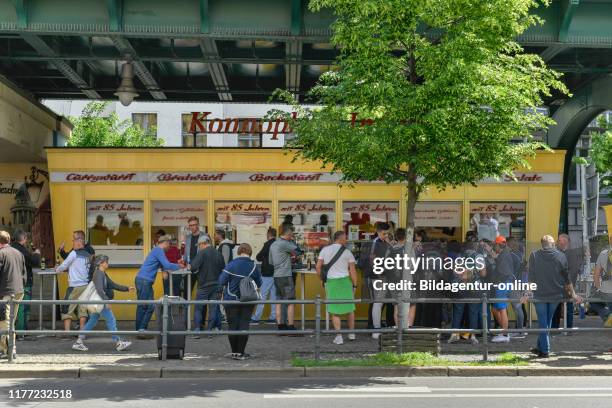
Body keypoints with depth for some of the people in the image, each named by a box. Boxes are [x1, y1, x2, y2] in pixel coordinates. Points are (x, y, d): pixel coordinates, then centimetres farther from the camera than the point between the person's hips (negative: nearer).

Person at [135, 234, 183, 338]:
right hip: (143, 280, -10)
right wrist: (179, 266, -1)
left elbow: (163, 266, 27)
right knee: (142, 306, -4)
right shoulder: (159, 250, -10)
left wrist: (177, 264, 19)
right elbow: (167, 266, -17)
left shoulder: (157, 250, 21)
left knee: (150, 306, 10)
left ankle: (142, 329, 14)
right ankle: (140, 331, 0)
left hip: (146, 281, 10)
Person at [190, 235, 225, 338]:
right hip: (216, 286, 4)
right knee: (213, 308, 8)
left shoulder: (202, 253, -11)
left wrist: (194, 271, 3)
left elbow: (194, 267, -18)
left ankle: (197, 330, 2)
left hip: (204, 285, -4)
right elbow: (223, 268, 9)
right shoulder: (218, 254, 5)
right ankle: (210, 330, 9)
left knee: (199, 308, 5)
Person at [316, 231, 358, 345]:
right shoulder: (347, 252, -1)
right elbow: (353, 271, -2)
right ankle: (351, 333, 22)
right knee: (349, 308, 15)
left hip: (331, 282, 1)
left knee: (335, 310, 5)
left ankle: (339, 337, 0)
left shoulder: (325, 249, 2)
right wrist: (354, 285, 7)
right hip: (345, 281, 0)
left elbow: (318, 267, -1)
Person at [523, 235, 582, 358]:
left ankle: (544, 350, 4)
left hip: (540, 294, -2)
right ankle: (541, 347, 23)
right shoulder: (561, 256, -1)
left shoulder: (534, 255, -4)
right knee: (547, 321, 15)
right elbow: (566, 278, 2)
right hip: (556, 294, 2)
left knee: (543, 322, 5)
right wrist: (573, 294, 10)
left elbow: (531, 277, -5)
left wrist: (528, 293, -1)